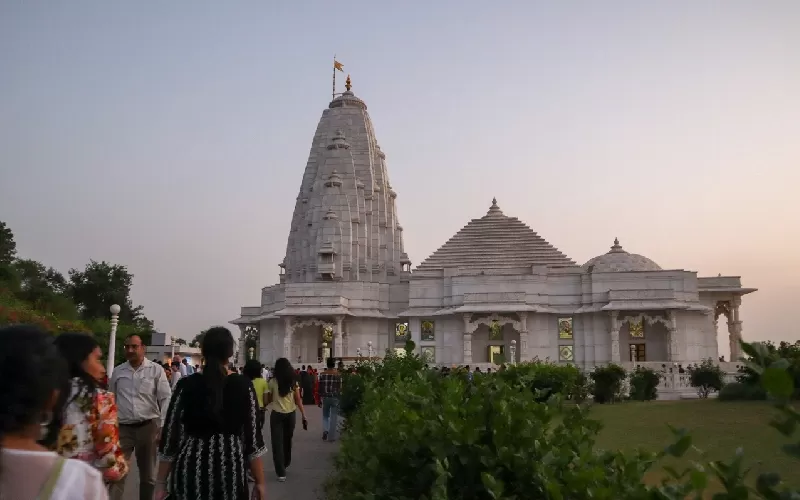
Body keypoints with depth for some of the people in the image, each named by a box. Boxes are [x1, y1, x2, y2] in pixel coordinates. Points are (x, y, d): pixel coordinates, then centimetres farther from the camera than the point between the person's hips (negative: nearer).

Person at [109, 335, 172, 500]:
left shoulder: (156, 370, -3)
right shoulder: (118, 371, 6)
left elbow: (166, 399, -4)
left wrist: (163, 427, -12)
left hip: (148, 425, -1)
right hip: (123, 427, 1)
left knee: (148, 474, 12)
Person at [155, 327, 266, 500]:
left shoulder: (186, 385, -2)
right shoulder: (243, 385, -4)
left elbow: (170, 434, 0)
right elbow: (252, 436, -5)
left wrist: (162, 483, 8)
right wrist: (260, 482, 3)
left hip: (189, 470, 1)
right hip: (229, 469, -1)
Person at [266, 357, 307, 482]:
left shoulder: (273, 382, -7)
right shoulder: (294, 382, -1)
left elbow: (268, 400, -1)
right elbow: (298, 401, -3)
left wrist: (264, 404, 21)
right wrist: (304, 416, -1)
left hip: (277, 414, -3)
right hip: (291, 414, 3)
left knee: (277, 443, 2)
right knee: (287, 440, 22)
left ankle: (281, 473, -3)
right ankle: (285, 463, 42)